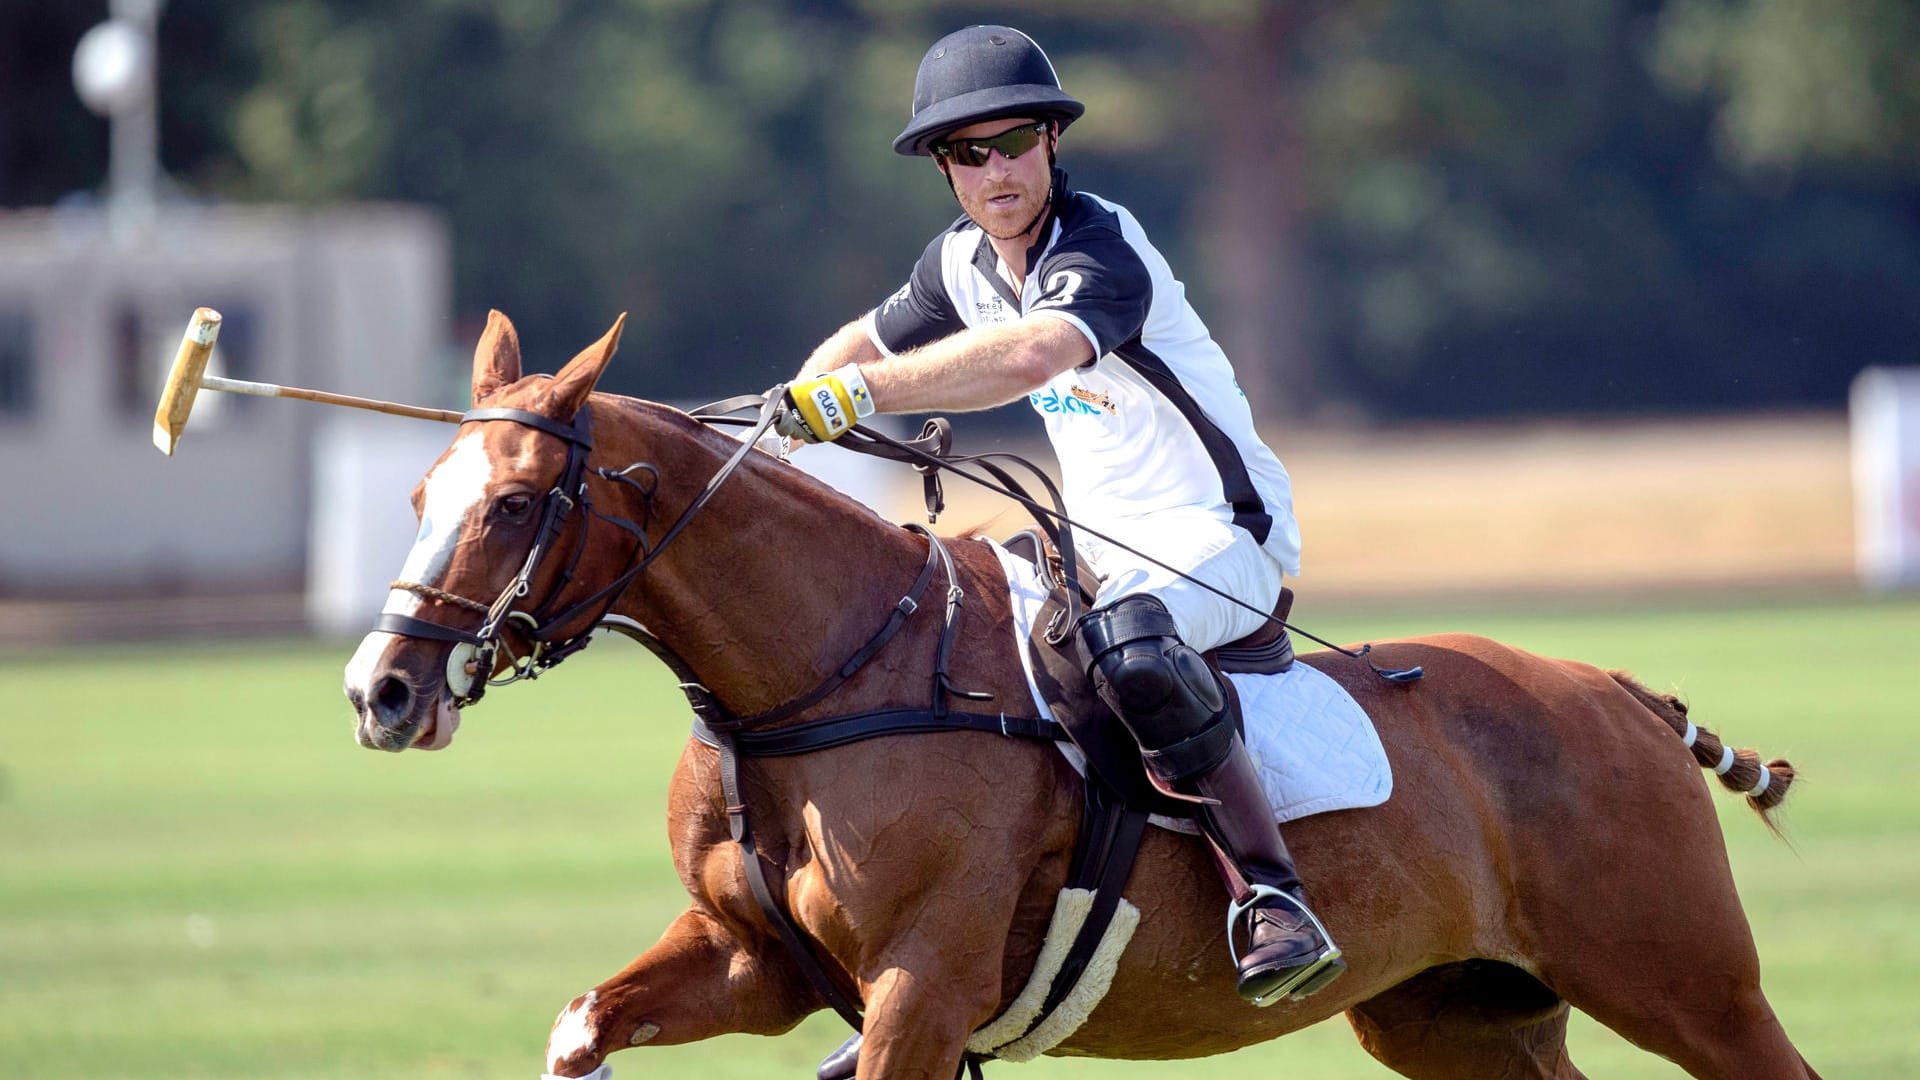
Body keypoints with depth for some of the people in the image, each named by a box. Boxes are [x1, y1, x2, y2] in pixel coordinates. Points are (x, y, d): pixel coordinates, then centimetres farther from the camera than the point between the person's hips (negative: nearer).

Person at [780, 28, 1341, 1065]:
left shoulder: (1101, 250, -22)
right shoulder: (965, 259, 5)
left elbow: (1030, 356, -43)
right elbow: (870, 341, 23)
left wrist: (856, 392, -50)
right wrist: (787, 417, 2)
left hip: (1222, 532, -9)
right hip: (1107, 549, 9)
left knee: (1125, 639, -40)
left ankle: (1272, 899, -38)